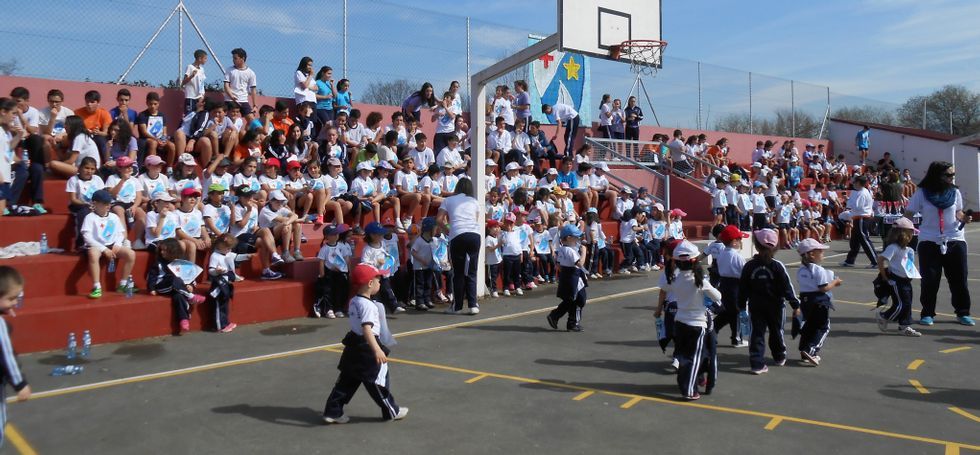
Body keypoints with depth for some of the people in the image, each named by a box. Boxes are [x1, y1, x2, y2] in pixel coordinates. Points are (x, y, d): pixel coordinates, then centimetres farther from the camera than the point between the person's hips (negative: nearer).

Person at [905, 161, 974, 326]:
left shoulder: (955, 192, 6)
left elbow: (958, 212, 18)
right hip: (929, 242, -3)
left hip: (955, 240, 3)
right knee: (930, 280, -2)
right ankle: (927, 314, 10)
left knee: (959, 279, 5)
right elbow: (908, 215, -2)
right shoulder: (922, 193, -4)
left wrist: (964, 218, -3)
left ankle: (963, 313, 19)